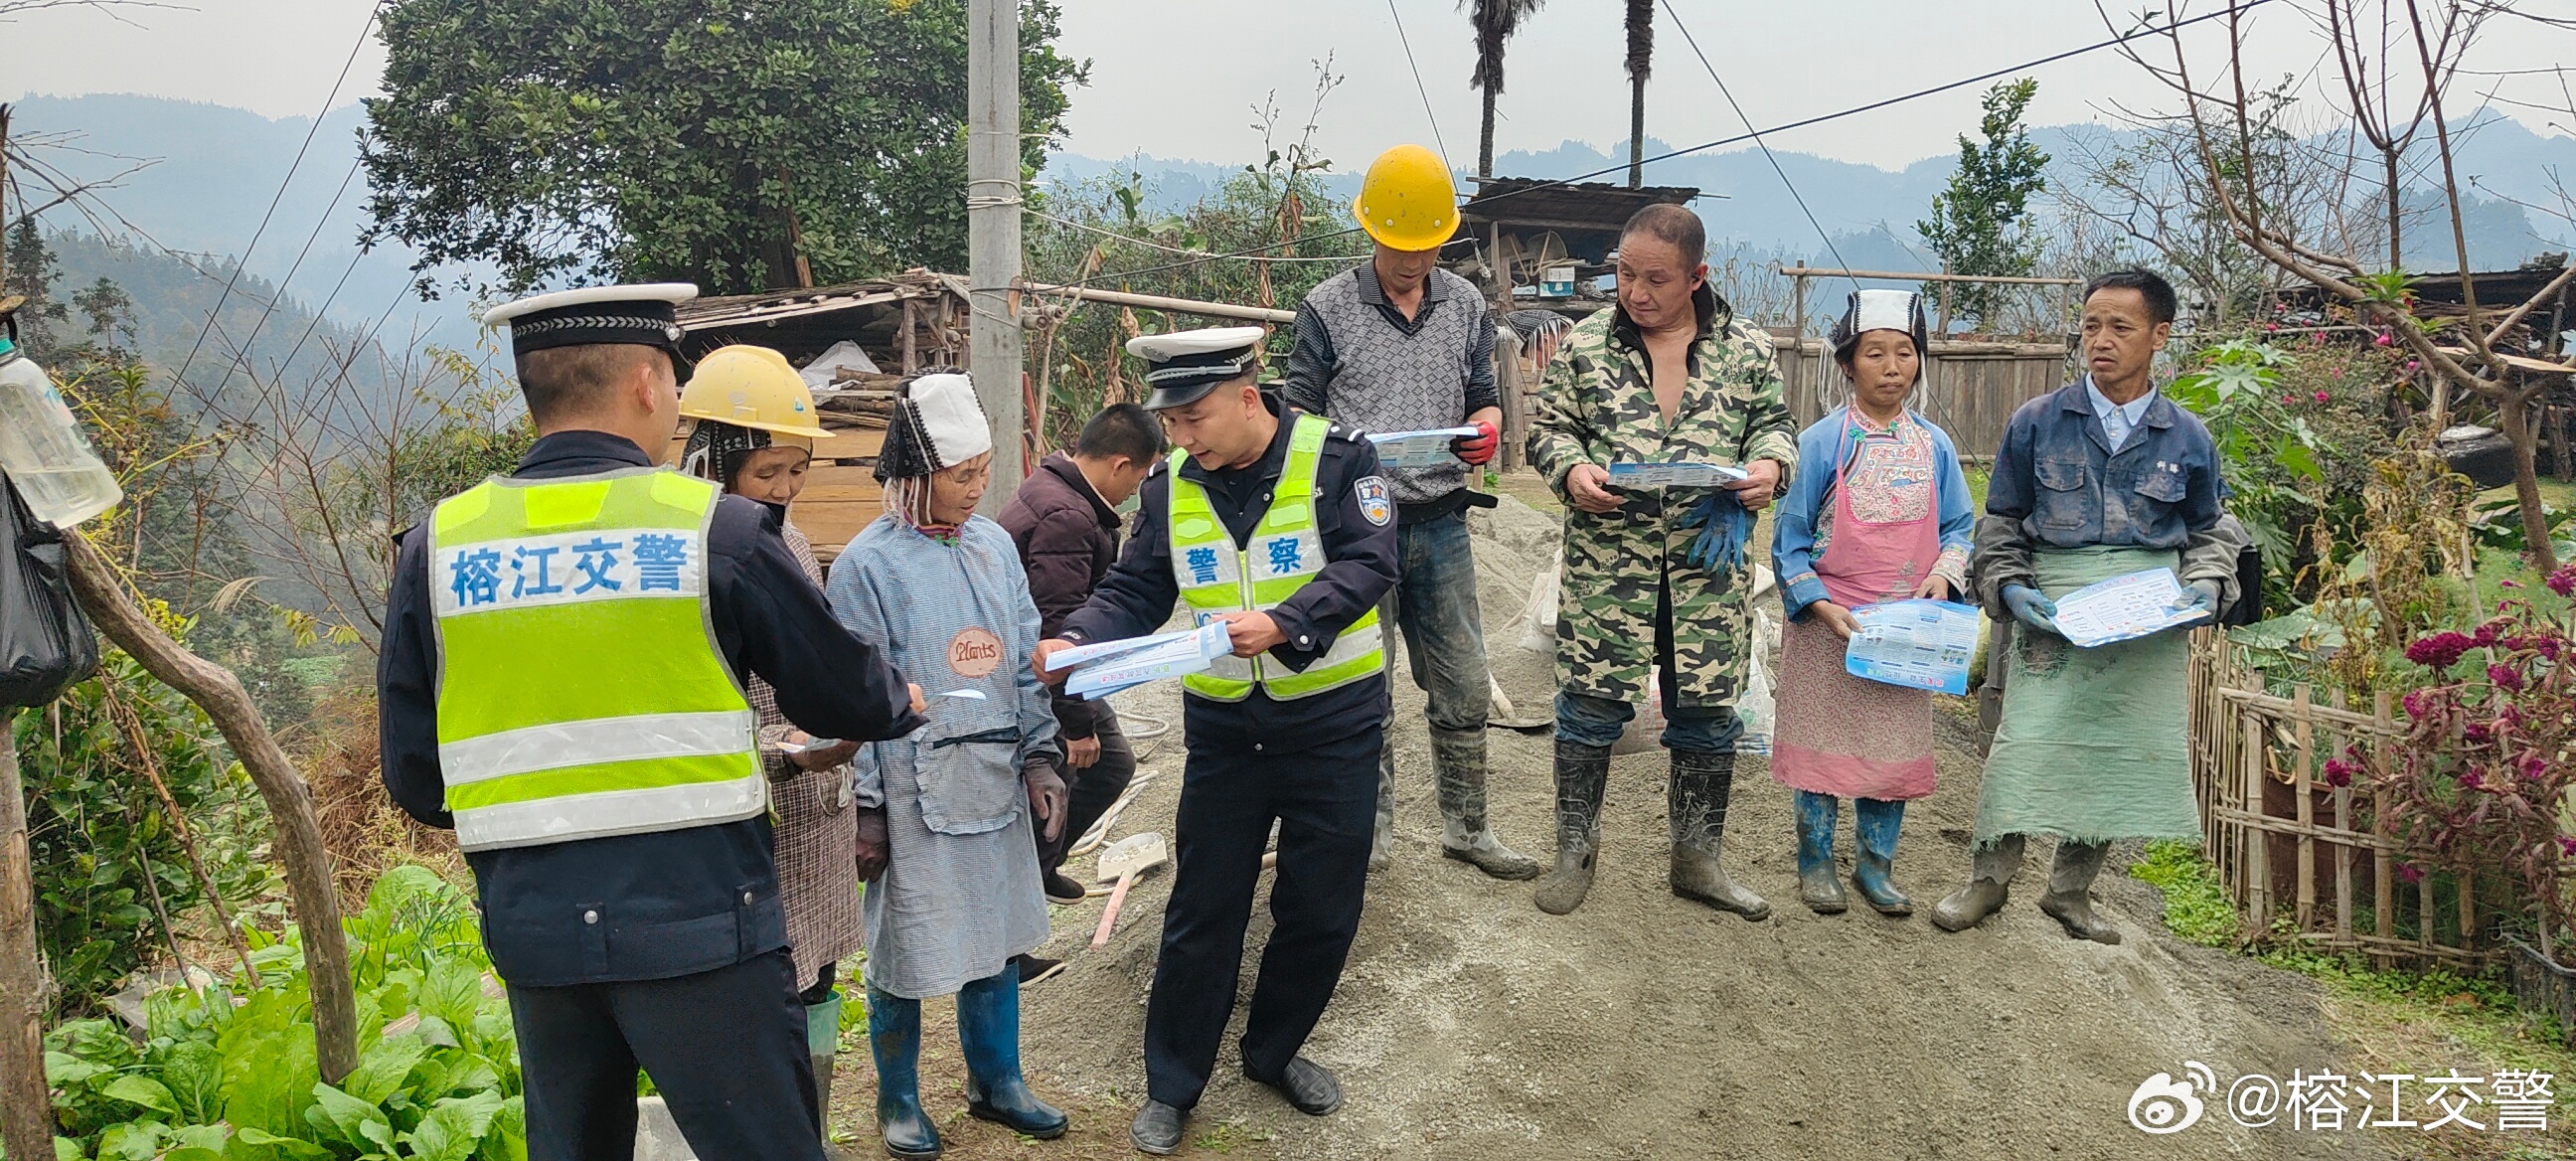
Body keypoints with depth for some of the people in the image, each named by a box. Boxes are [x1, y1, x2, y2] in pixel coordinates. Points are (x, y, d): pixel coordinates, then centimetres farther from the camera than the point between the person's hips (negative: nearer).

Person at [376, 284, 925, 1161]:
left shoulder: (439, 543, 3)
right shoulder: (714, 528, -7)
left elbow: (415, 780, 6)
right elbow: (844, 694, 3)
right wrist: (903, 702, 26)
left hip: (531, 926, 5)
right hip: (695, 920, -4)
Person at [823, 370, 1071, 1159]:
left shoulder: (994, 545, 6)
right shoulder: (868, 565, -10)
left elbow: (1026, 661, 12)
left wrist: (1040, 758, 6)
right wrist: (864, 809, -10)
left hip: (997, 778, 5)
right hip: (915, 787, -5)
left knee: (998, 934, 14)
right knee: (906, 947, 6)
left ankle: (996, 1080, 32)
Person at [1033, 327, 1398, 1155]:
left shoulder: (1335, 459, -12)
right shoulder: (1170, 489, -1)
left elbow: (1367, 565, -20)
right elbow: (1133, 593, 0)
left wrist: (1280, 624, -34)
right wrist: (1073, 644, -20)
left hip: (1334, 723, -2)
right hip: (1224, 728, 2)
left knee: (1322, 907, 11)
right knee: (1203, 909, 7)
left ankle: (1274, 1051, 34)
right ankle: (1171, 1083, 22)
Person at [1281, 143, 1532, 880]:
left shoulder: (1465, 306, 10)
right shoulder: (1328, 308, -1)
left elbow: (1483, 397, 14)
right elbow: (1299, 415, 0)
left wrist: (1485, 425, -10)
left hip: (1441, 521, 4)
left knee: (1465, 688, 9)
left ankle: (1466, 828, 22)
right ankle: (1370, 833, 18)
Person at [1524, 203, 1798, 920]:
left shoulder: (1745, 348, 6)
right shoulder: (1587, 344, 3)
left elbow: (1772, 423, 14)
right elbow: (1549, 427, 7)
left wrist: (1770, 464, -8)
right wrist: (1572, 470, -13)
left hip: (1710, 561, 1)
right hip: (1607, 560, -1)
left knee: (1707, 711, 8)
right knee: (1590, 703, 1)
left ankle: (1697, 859, 24)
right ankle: (1575, 852, 19)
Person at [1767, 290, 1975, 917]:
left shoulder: (1934, 445, 4)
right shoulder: (1821, 442, -7)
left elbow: (1958, 527, 13)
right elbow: (1789, 540, -5)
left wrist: (1944, 572, -8)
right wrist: (1821, 606, -16)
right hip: (1829, 626, -3)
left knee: (1896, 747, 8)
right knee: (1825, 743, 5)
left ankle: (1875, 865, 24)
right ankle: (1816, 862, 21)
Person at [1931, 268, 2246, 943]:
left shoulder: (2186, 438, 7)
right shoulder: (2037, 423, 3)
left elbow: (2210, 530, 18)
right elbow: (2001, 521, 9)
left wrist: (2206, 585, -1)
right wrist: (2008, 586, -6)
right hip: (2053, 611, -2)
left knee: (2125, 749, 5)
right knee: (2027, 740, -9)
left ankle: (2071, 890, 21)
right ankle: (1988, 879, 8)